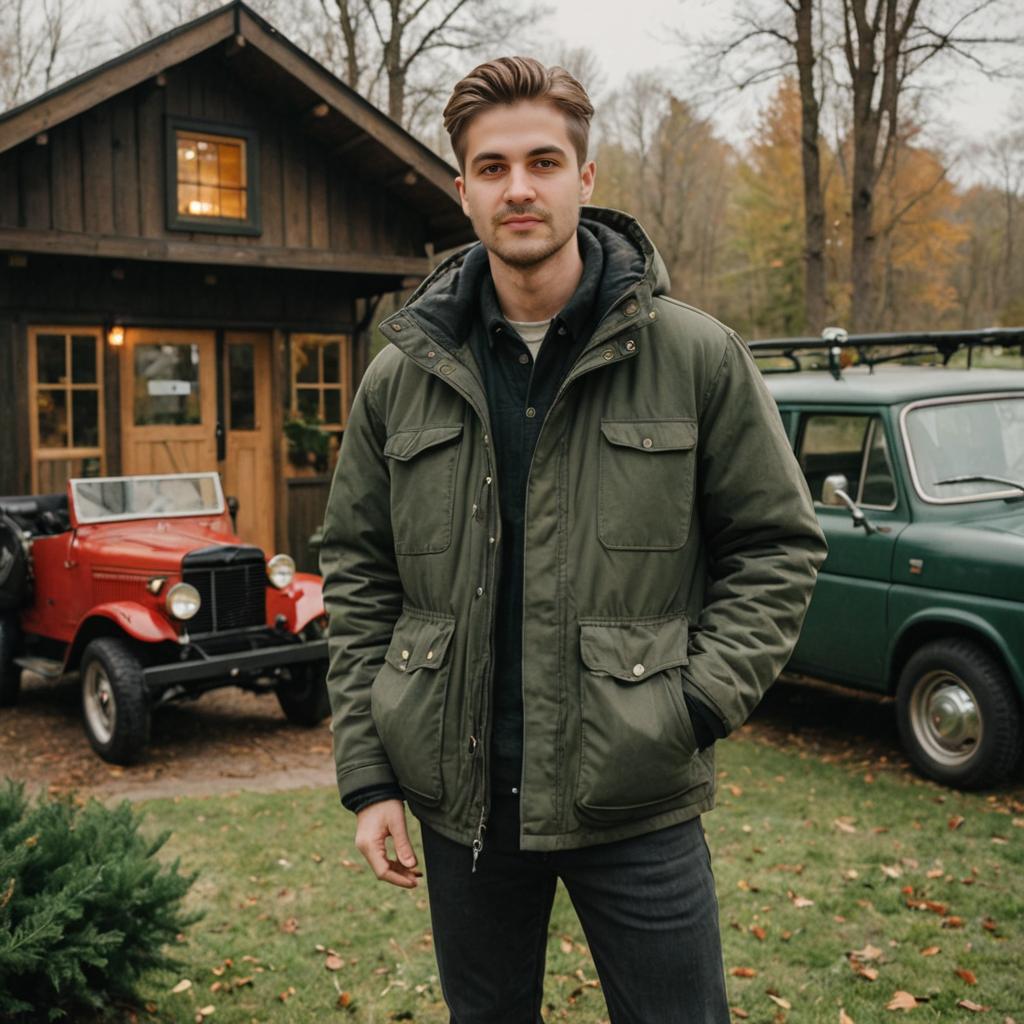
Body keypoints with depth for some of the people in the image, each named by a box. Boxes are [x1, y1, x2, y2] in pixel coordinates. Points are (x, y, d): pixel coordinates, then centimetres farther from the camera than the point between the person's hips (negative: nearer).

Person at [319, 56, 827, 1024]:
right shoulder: (400, 376, 2)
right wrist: (367, 775, 0)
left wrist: (698, 703, -12)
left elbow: (777, 544, 0)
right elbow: (357, 578, 5)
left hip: (639, 801, -2)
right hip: (459, 797, 3)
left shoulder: (697, 355, -5)